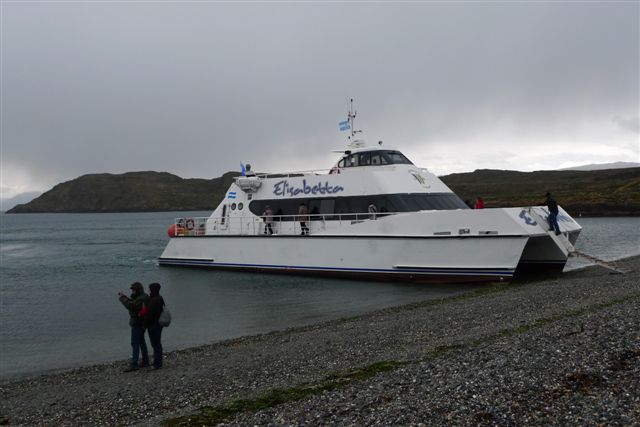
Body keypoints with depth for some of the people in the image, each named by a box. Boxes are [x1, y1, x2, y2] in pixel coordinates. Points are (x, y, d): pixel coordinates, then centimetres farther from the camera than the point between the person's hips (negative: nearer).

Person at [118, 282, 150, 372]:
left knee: (135, 344, -8)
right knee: (141, 342, 16)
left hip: (137, 324, -10)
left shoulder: (141, 299, -23)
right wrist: (124, 297, 6)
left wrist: (122, 298, -22)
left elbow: (130, 306, -34)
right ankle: (145, 361, 23)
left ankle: (133, 364, -7)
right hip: (140, 323, 10)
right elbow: (132, 303, 17)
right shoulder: (142, 297, 10)